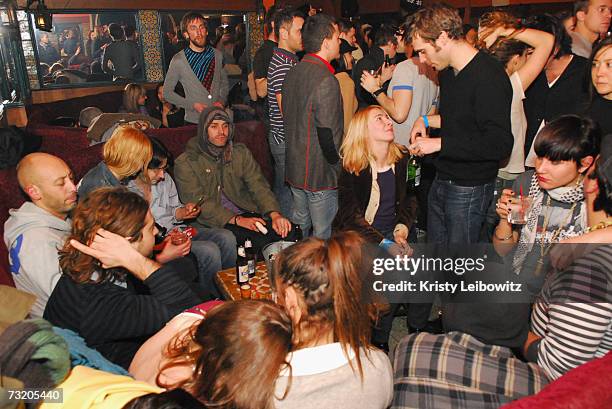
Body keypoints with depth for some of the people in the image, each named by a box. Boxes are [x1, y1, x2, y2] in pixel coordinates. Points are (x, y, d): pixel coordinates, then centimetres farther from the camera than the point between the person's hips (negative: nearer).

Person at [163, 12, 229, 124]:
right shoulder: (178, 60, -8)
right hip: (193, 121, -3)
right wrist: (193, 105, -12)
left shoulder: (217, 55, 3)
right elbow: (167, 92, -2)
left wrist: (221, 101, -5)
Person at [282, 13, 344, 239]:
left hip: (295, 167, 9)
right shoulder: (326, 81, -21)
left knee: (299, 224, 21)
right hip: (320, 174, -9)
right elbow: (329, 135, -23)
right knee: (322, 233, 6)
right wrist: (339, 166, -8)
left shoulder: (292, 73, 6)